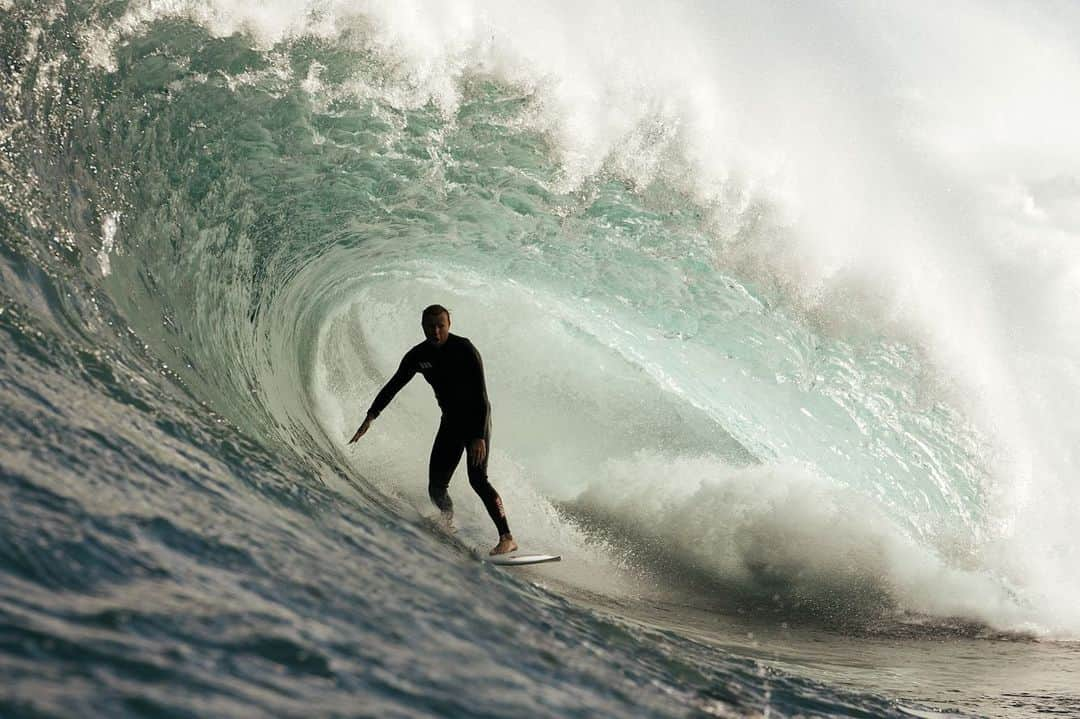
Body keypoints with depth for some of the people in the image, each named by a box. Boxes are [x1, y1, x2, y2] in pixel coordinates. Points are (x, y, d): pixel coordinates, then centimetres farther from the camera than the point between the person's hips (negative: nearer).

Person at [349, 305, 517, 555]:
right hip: (450, 421, 6)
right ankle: (449, 526, 21)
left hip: (477, 419, -6)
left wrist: (479, 436, -30)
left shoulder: (465, 350, -19)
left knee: (477, 478, -21)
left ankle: (507, 537, -20)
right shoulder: (418, 356, -3)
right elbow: (392, 387, 9)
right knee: (436, 487, -3)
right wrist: (370, 417, 3)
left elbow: (481, 395, -23)